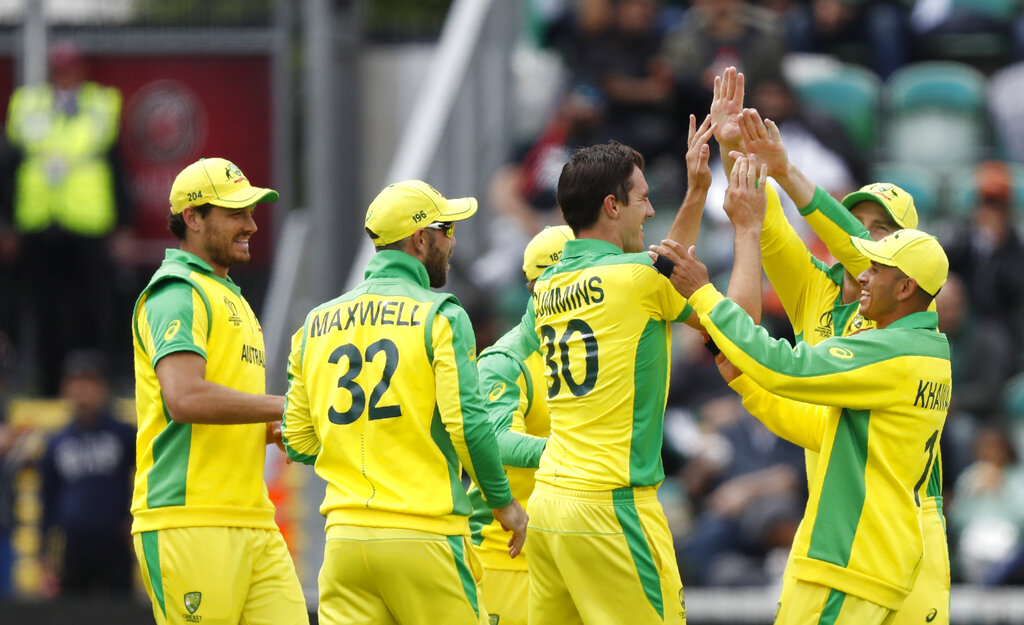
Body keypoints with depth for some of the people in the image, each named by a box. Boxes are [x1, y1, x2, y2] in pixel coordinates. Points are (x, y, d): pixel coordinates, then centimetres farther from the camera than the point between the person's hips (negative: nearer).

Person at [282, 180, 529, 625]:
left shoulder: (316, 325, 13)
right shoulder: (440, 316, -4)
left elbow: (299, 442, 13)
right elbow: (467, 423, -11)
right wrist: (503, 502, 3)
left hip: (344, 538, 5)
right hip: (425, 534, -5)